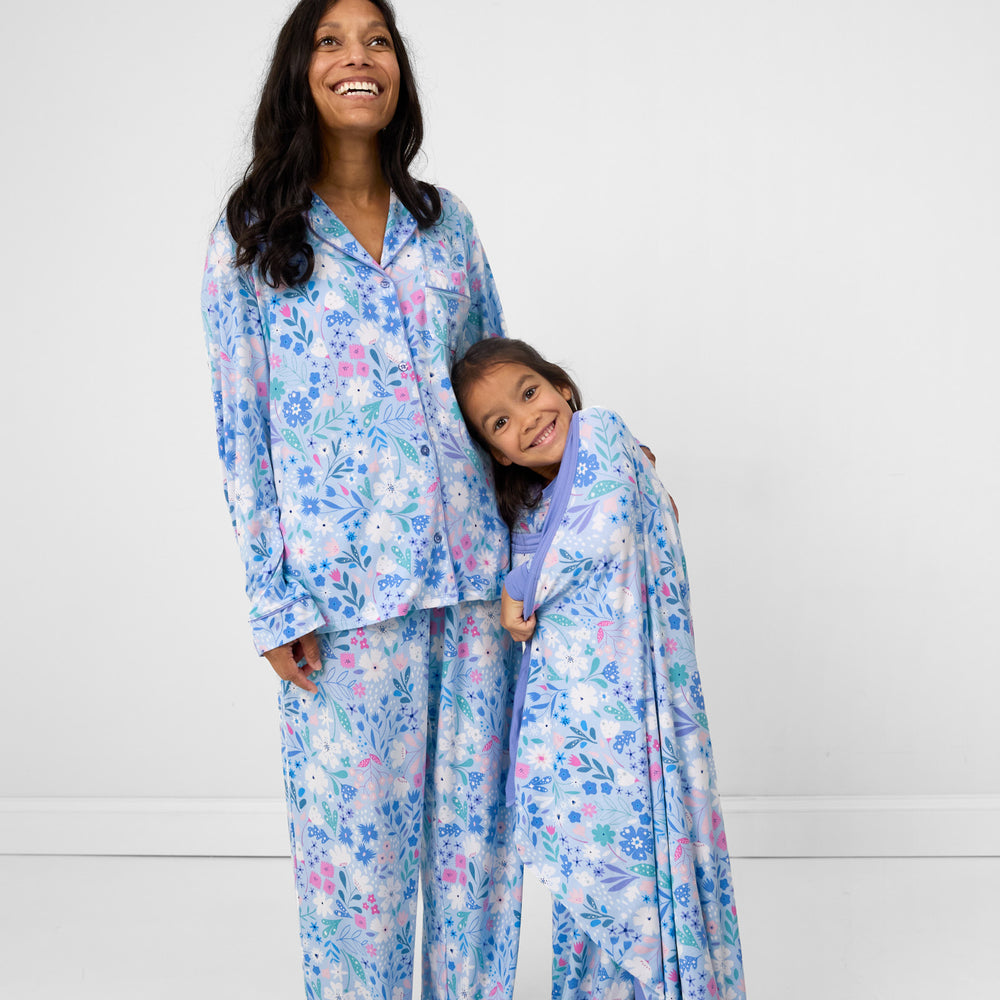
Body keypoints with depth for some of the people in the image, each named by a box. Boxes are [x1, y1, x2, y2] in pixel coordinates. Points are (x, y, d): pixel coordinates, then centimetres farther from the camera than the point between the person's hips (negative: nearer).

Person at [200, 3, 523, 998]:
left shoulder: (443, 221, 11)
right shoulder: (250, 235, 1)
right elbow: (241, 428, -2)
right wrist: (273, 601, -6)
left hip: (471, 568, 4)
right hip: (342, 583, -3)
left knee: (476, 820, 11)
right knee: (358, 831, 4)